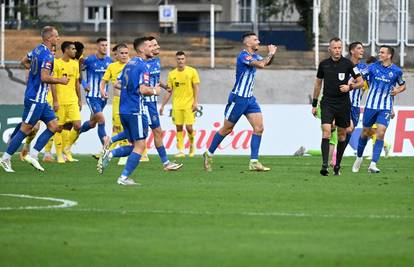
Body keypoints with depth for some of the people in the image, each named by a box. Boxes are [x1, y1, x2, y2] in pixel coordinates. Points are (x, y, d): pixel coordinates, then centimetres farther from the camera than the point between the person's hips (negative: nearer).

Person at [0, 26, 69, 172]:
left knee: (53, 126, 7)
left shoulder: (38, 49, 10)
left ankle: (33, 155, 5)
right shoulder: (47, 55, -19)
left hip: (41, 99, 10)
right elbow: (45, 78, -25)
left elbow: (24, 60, 25)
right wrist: (60, 80, -11)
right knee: (25, 129, -4)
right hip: (35, 98, -10)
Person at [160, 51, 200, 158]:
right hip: (176, 106, 3)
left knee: (189, 127, -7)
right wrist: (162, 106, 9)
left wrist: (195, 102, -12)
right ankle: (181, 150, 2)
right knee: (179, 128, -1)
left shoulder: (192, 71, 0)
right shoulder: (172, 74, 8)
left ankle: (192, 145, 17)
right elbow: (169, 91, 12)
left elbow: (196, 88, -1)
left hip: (189, 105, -3)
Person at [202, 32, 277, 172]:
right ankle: (209, 154, 19)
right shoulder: (243, 56, -17)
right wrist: (270, 54, -14)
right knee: (227, 129, 2)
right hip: (238, 98, -8)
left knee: (259, 128, -4)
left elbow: (267, 63, 28)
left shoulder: (253, 56, 10)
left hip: (250, 98, 8)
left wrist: (271, 54, 7)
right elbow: (261, 64, -30)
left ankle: (254, 162, -5)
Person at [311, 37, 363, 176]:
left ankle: (337, 166, 19)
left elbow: (361, 82, 1)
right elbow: (318, 83, 15)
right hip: (327, 103, 0)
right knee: (326, 132, -15)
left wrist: (350, 87, -18)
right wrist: (314, 104, 14)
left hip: (343, 104, 0)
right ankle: (325, 165, -20)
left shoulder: (348, 64, -3)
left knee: (342, 135, 6)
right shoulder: (323, 64, 3)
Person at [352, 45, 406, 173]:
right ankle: (359, 157, 34)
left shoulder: (396, 71, 1)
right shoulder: (373, 67, -1)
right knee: (365, 132, 10)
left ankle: (373, 164, -14)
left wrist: (398, 90, -6)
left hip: (385, 108, -1)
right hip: (371, 105, 1)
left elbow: (402, 86, 17)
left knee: (380, 133, -14)